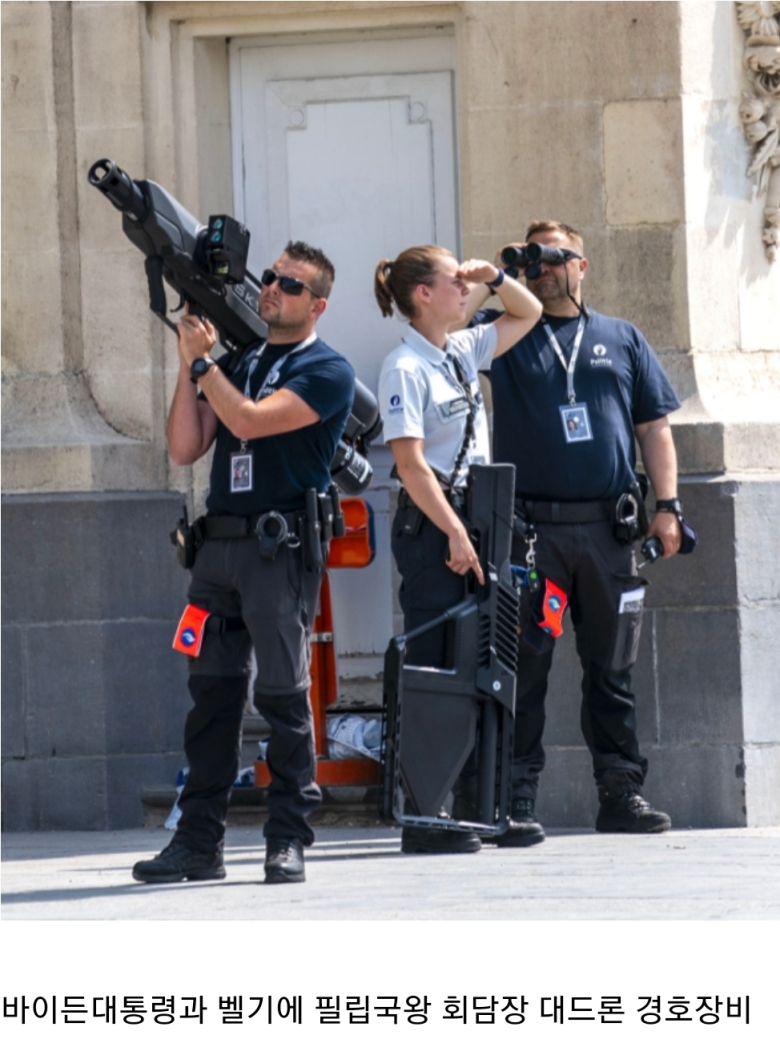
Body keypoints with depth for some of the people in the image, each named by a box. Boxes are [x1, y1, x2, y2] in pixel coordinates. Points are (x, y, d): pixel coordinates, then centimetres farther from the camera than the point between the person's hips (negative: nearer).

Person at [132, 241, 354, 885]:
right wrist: (190, 365, 4)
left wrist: (205, 360, -4)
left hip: (281, 548, -6)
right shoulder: (237, 364, 19)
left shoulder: (327, 371, -2)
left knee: (284, 695, -5)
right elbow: (186, 448, 12)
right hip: (219, 541, 6)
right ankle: (199, 842, 8)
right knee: (212, 693, 6)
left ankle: (289, 841, -1)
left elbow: (250, 420, -15)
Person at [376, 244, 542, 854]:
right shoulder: (406, 368, -11)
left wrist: (494, 278, 10)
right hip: (431, 528, -8)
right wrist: (455, 533, -20)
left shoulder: (463, 353, 13)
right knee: (433, 668, -8)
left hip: (469, 518, 8)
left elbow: (528, 314, 28)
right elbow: (411, 463, -17)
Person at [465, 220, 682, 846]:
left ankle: (622, 794, 11)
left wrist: (667, 505, 5)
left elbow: (655, 426, 15)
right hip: (530, 530, -2)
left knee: (613, 669, 6)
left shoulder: (622, 341, 16)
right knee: (524, 670, -4)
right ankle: (518, 800, -3)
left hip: (607, 530, 2)